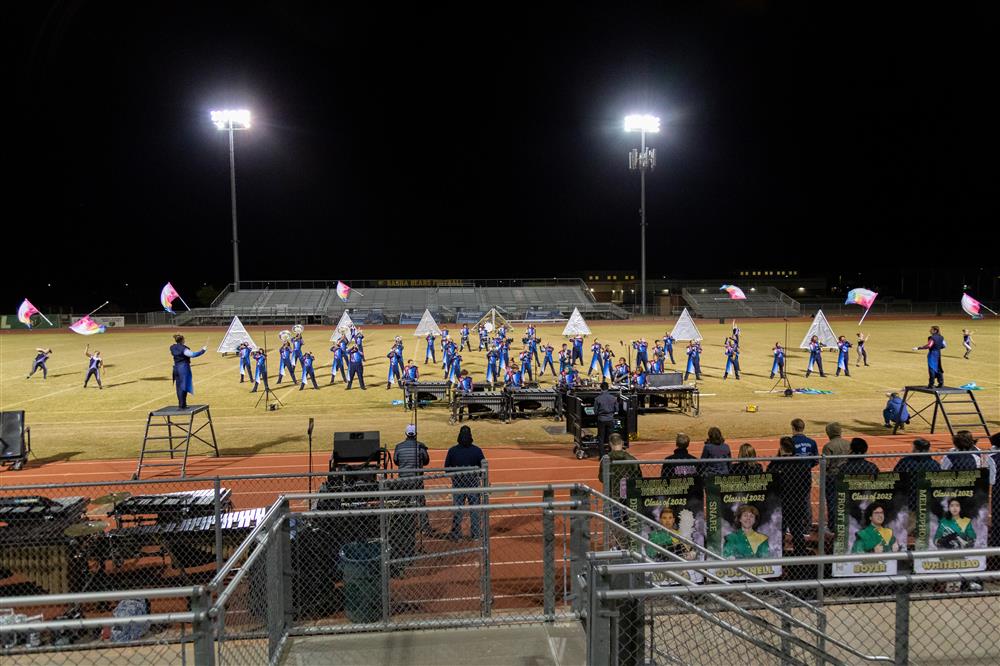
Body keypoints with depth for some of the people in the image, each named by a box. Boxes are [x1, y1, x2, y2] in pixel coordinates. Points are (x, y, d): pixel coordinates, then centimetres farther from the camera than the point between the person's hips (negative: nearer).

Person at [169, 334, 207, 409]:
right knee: (183, 387, -2)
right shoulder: (183, 349, -18)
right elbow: (193, 354, -23)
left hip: (176, 368, 7)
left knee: (179, 387, 13)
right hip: (184, 368, -7)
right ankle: (182, 405, -1)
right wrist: (203, 350, -15)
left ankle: (181, 404, 21)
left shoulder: (172, 348, 4)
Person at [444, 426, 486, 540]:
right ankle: (475, 533, 15)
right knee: (474, 509, 10)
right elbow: (483, 467, -5)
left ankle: (456, 533, 17)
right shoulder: (477, 450, -9)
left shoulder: (452, 450, -8)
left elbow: (446, 468, -1)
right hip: (473, 484, 0)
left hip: (457, 484, 1)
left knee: (457, 509, 11)